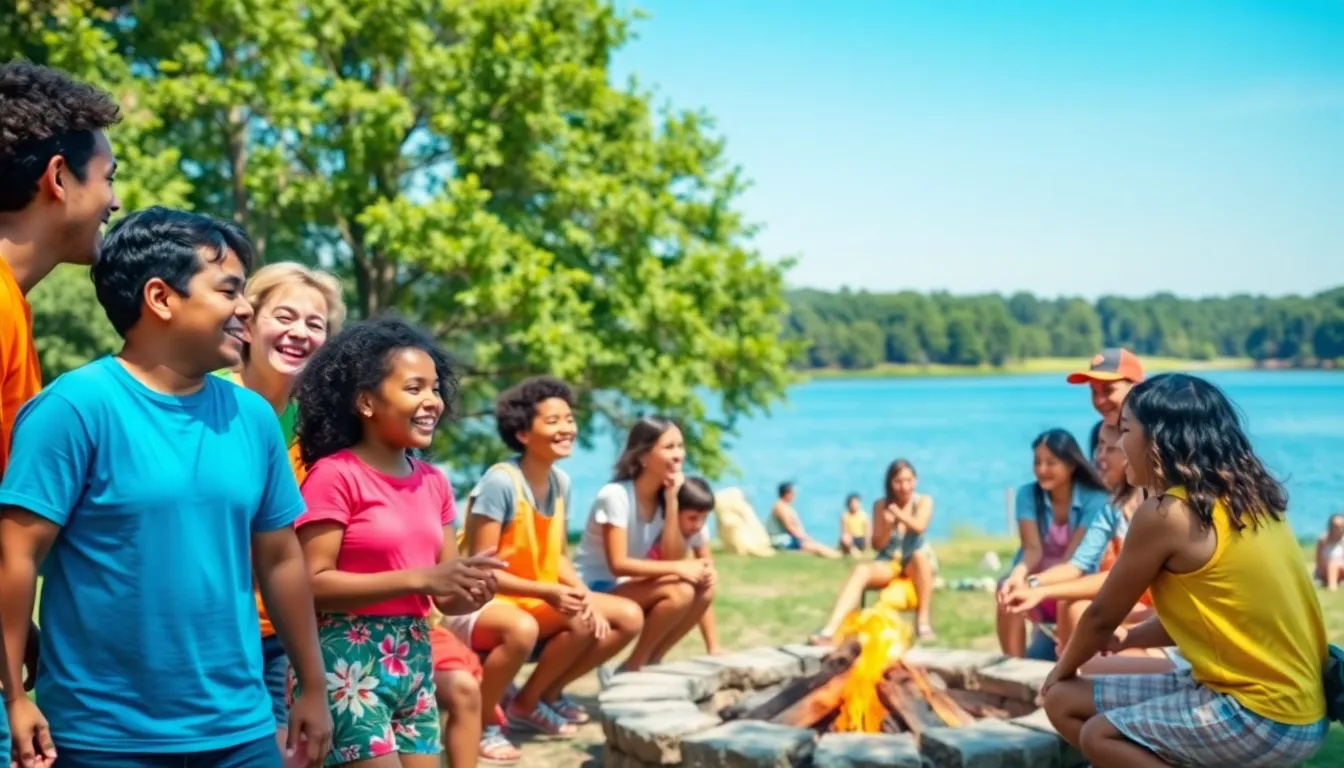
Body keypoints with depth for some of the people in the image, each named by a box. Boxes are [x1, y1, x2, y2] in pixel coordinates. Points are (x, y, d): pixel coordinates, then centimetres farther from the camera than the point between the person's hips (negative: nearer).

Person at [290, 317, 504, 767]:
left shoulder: (433, 481, 11)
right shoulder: (334, 475, -10)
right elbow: (313, 584, -18)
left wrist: (473, 590, -10)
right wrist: (420, 578, -21)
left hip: (415, 663, 7)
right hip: (348, 665, -7)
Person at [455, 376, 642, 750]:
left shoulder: (560, 481, 0)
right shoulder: (500, 482, -23)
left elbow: (555, 555, 7)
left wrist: (584, 596, -11)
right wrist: (548, 592, -30)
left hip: (536, 601, 8)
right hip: (480, 603, -8)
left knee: (629, 617, -1)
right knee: (522, 628, -41)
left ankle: (534, 700, 11)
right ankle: (481, 722, -13)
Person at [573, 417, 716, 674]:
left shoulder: (663, 497, 2)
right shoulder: (616, 495, -19)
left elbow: (672, 558, -9)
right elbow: (618, 564, -25)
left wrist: (671, 500, -14)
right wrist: (678, 569, -30)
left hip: (628, 589, 8)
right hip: (594, 591, -8)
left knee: (703, 586, -11)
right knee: (679, 592, -27)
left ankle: (649, 662, 0)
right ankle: (630, 669, -11)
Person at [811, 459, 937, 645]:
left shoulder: (924, 501, -3)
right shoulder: (881, 505, 0)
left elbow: (919, 527, -24)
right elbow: (877, 545, -1)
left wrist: (899, 514, -42)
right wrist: (887, 525, -21)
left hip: (914, 563, -1)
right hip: (888, 563, 1)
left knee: (920, 554, -37)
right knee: (860, 571, -29)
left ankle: (923, 620, -31)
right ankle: (830, 630, -44)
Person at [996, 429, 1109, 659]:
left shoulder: (1094, 500, -16)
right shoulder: (1028, 494, -7)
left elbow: (1074, 558, -24)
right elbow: (1032, 548, -19)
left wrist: (1033, 583, -42)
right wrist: (1019, 573, -45)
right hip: (1037, 582, 2)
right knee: (1007, 588, -31)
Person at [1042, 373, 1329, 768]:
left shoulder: (1165, 513, -16)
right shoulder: (1246, 498, 8)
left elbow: (1102, 615, -3)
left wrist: (1062, 669, 15)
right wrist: (1127, 639, 26)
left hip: (1262, 716, -9)